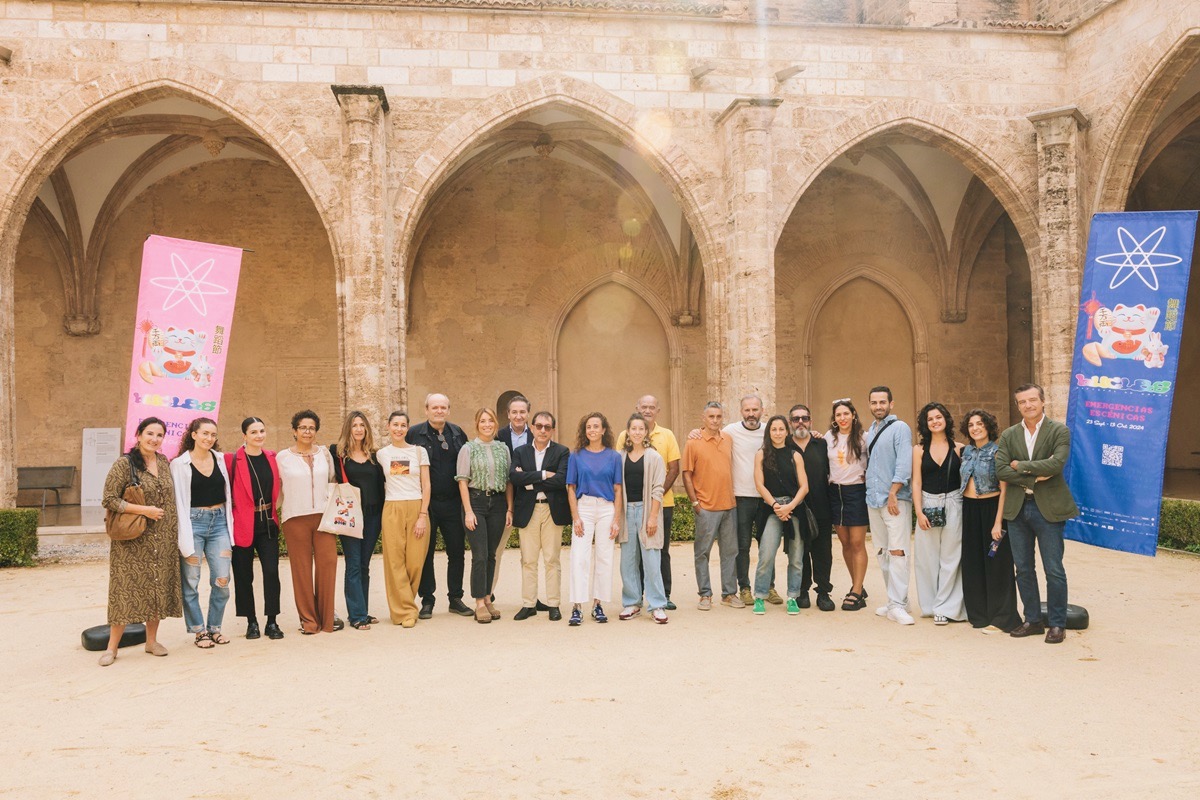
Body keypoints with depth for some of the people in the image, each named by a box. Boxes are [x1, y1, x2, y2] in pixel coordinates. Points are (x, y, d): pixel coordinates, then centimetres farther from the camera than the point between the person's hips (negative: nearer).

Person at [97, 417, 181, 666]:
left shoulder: (164, 462, 9)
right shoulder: (124, 464, -8)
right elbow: (109, 499, -11)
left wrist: (175, 531, 14)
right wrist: (142, 510, -19)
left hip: (162, 540, 5)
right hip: (132, 540, -5)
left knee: (158, 588, 8)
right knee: (127, 589, -3)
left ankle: (152, 640, 20)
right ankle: (112, 646, 8)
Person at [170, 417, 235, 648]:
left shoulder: (220, 459, 10)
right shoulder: (180, 464, -2)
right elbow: (179, 503, -5)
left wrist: (229, 528, 11)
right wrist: (185, 540, -10)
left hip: (219, 522, 4)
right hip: (193, 522, -4)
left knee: (222, 580, 0)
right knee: (191, 581, 1)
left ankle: (214, 628, 16)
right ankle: (199, 630, 15)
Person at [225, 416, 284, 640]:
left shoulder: (272, 458, 7)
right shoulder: (232, 460, -7)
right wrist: (229, 517, -9)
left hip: (268, 523, 3)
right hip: (243, 525, -3)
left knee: (272, 571, -4)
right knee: (244, 575, 6)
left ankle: (272, 622, 6)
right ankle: (251, 622, 19)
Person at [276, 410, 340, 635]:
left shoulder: (324, 454, 8)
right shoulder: (283, 458, 3)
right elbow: (277, 489, 9)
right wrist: (274, 512, 9)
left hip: (323, 515, 2)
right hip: (295, 519, -2)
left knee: (327, 564, -4)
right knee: (302, 569, 1)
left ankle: (327, 617, 7)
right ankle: (308, 619, 11)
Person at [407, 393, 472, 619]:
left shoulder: (457, 433, 8)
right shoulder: (414, 433, -3)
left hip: (453, 502, 3)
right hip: (426, 503, -3)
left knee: (457, 551, 7)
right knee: (426, 553, 6)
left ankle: (455, 598, 19)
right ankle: (427, 601, 16)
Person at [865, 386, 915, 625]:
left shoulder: (900, 428, -5)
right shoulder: (870, 431, 17)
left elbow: (904, 464, -13)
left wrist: (892, 494, -18)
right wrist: (870, 489, 13)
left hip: (895, 499, -8)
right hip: (873, 498, 8)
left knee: (897, 551, -11)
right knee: (882, 552, 9)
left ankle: (898, 605, -11)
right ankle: (894, 601, 17)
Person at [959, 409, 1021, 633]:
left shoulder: (997, 452, -10)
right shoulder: (967, 451, 8)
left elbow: (1004, 489, -13)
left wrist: (998, 522, -18)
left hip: (990, 508, -6)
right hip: (969, 509, 6)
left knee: (995, 564, 1)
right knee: (972, 563, 11)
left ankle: (999, 617, 11)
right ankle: (977, 613, 23)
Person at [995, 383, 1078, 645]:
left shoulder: (1059, 431, -3)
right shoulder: (1008, 435, 7)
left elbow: (1057, 463, -18)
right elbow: (1001, 470, -4)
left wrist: (1020, 466, -11)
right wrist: (1034, 477, -13)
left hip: (1048, 508, -4)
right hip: (1017, 508, 4)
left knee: (1054, 570, 1)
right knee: (1023, 569, 10)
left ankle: (1057, 624, 13)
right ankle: (1033, 620, 22)